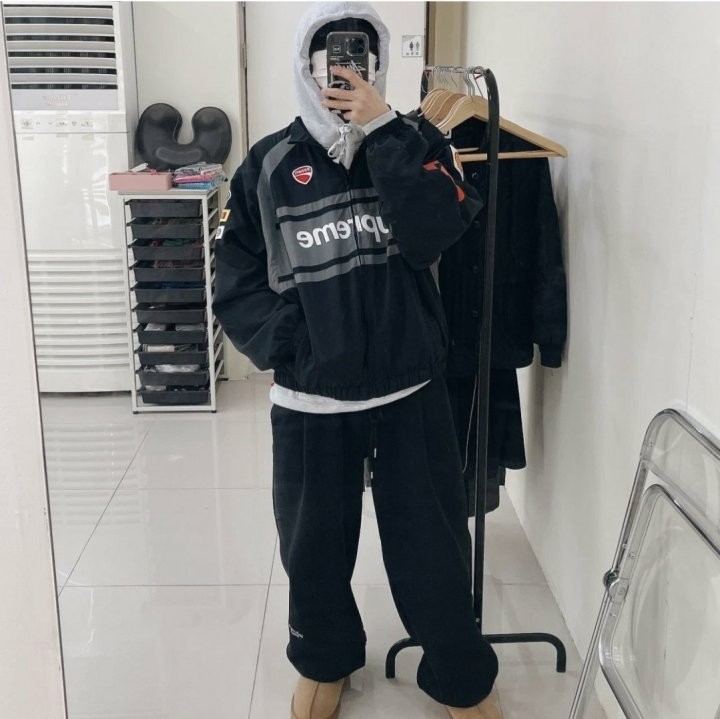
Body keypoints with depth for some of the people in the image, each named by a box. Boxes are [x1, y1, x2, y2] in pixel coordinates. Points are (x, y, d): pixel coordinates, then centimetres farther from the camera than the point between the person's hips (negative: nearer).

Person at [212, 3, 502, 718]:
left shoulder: (414, 144, 0)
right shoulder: (269, 166, 0)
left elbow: (433, 233, -18)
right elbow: (236, 283, 0)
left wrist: (381, 127, -19)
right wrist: (289, 344, -14)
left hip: (411, 394, 0)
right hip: (308, 403, 1)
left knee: (433, 546, 10)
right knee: (313, 548, 17)